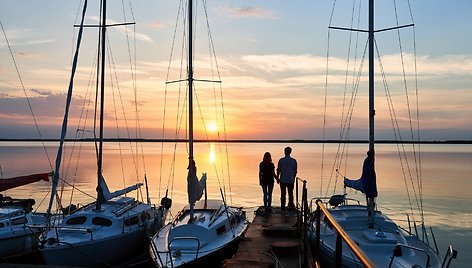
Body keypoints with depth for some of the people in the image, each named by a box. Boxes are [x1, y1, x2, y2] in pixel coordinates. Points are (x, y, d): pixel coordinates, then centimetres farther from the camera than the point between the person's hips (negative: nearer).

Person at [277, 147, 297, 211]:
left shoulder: (281, 160, -7)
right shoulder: (294, 160, -3)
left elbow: (278, 170, -3)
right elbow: (295, 171, 4)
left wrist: (277, 178, 9)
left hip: (282, 180, -1)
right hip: (290, 180, 1)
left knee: (283, 194, 5)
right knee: (290, 194, 11)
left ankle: (283, 207, 9)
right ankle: (291, 206, 16)